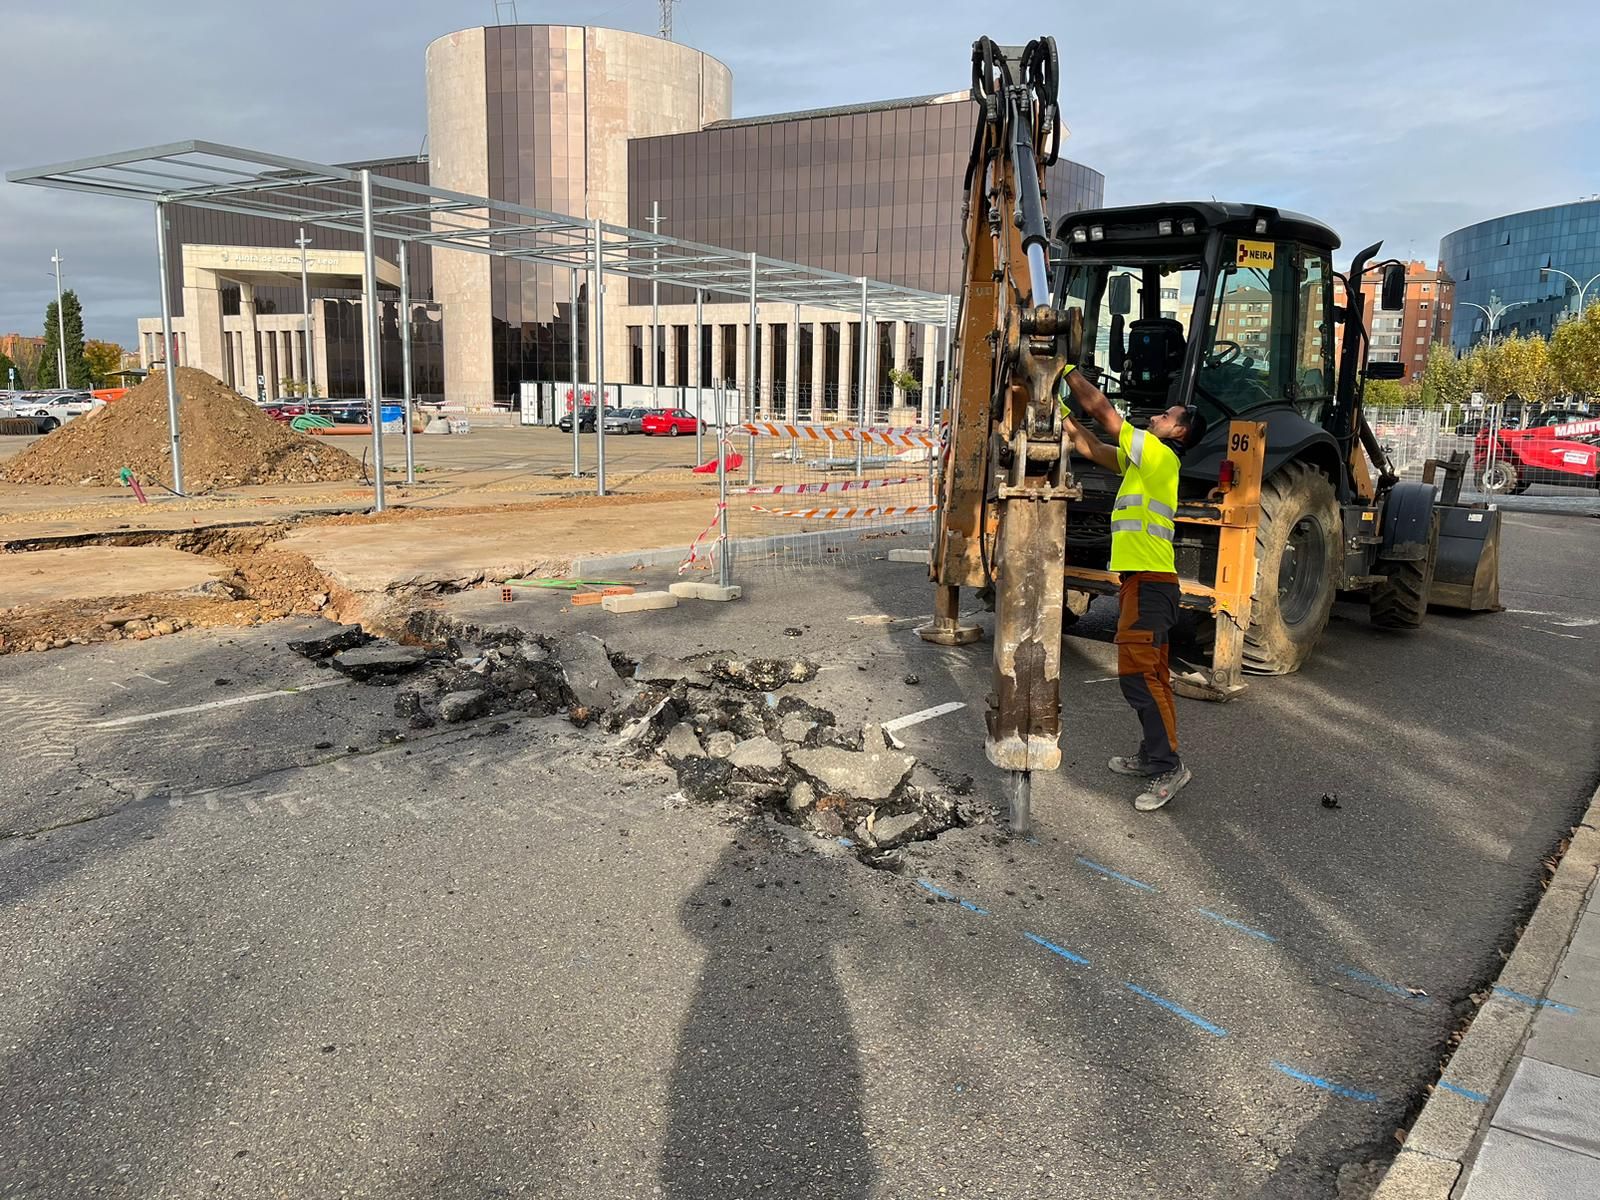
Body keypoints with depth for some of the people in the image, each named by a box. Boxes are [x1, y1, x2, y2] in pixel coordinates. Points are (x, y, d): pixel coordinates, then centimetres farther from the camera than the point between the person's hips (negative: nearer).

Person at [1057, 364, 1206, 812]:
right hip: (1142, 579, 10)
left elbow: (1101, 409, -9)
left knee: (1138, 672, -13)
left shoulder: (1159, 455, -8)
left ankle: (1167, 766, -9)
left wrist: (1069, 372, 1)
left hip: (1149, 581, -10)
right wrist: (1061, 414, 19)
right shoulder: (1144, 459, 18)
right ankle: (1152, 756, 25)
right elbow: (1091, 447, 23)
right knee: (1149, 673, 15)